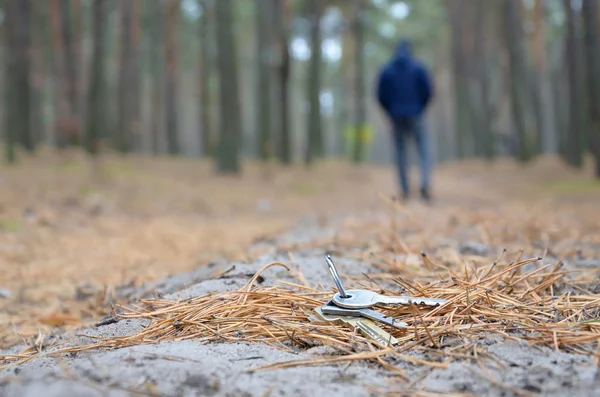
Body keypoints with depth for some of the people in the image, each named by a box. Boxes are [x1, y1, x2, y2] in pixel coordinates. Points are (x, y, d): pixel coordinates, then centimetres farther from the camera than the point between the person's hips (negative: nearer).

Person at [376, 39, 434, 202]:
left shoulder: (386, 70, 2)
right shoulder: (418, 67, -1)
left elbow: (381, 96, 1)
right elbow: (428, 91, -3)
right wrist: (420, 108, 12)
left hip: (396, 116, 2)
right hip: (415, 115, -1)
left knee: (400, 152, 8)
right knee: (424, 150, 2)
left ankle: (405, 190, 7)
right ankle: (424, 184, -18)